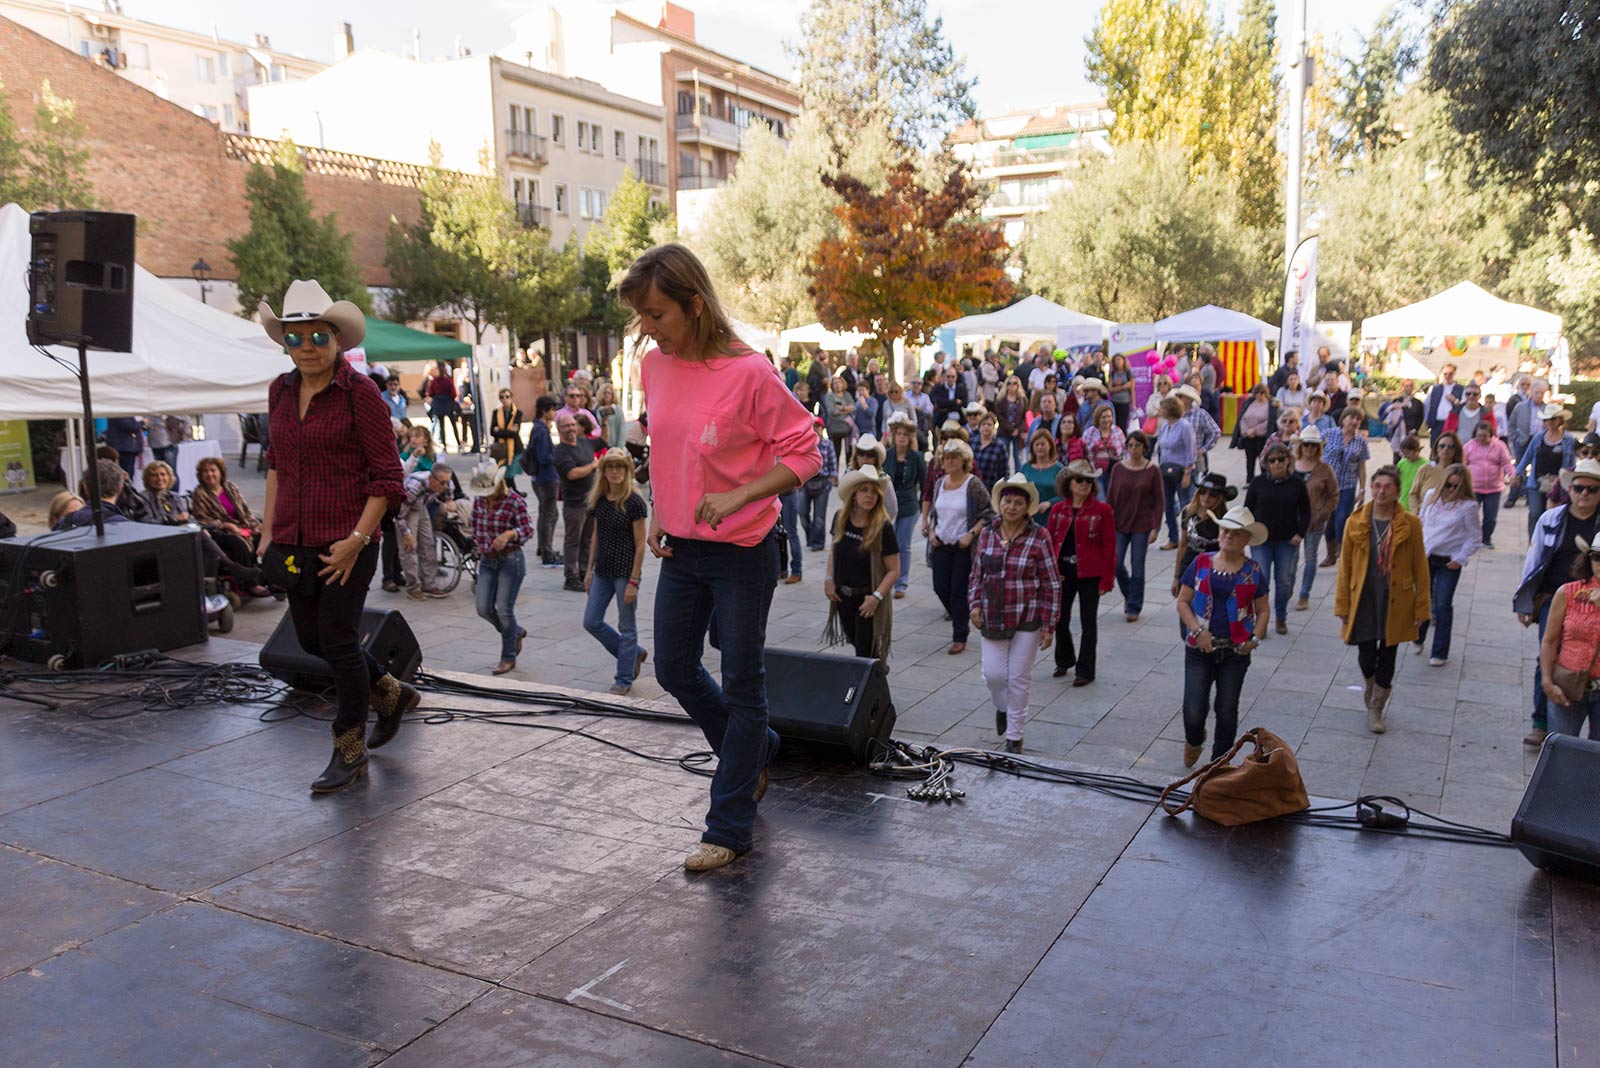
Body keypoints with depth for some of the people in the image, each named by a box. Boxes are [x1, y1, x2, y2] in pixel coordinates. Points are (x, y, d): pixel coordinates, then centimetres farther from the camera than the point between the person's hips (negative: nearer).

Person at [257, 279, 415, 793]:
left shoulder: (360, 393, -11)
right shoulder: (280, 391, 8)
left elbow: (388, 478, -11)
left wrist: (358, 539, -17)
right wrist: (267, 530, 14)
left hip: (345, 542, -7)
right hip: (294, 541, 7)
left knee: (339, 640, -1)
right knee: (311, 639, 14)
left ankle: (350, 751, 17)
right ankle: (391, 694, 38)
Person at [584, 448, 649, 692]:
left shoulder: (634, 502, -13)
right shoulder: (599, 500, 5)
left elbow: (640, 545, -12)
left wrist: (633, 581, -15)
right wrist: (590, 569, 11)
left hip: (625, 571, -7)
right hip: (603, 571, 7)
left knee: (626, 627, 4)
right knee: (591, 622, 9)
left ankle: (624, 679, 18)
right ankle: (634, 654, 27)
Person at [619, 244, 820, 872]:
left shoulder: (748, 373, -20)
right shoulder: (654, 366, 0)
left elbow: (804, 454, -16)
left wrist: (737, 497, -26)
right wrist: (658, 511, 5)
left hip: (742, 550, -7)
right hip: (680, 547, 7)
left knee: (741, 687, 4)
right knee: (674, 669, 16)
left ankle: (731, 827, 16)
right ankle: (755, 751, 41)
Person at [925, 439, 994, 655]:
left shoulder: (973, 484, -11)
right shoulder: (940, 483, 7)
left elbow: (989, 513, -10)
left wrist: (971, 534, -17)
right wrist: (931, 531, 4)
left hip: (963, 547, -6)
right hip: (941, 545, 6)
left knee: (959, 592, -1)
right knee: (940, 588, 7)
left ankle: (960, 638, 11)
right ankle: (961, 621, 34)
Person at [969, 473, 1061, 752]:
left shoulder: (1038, 537, -11)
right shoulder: (987, 533, 1)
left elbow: (1051, 584, -7)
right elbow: (977, 573, 12)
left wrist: (1049, 625, -8)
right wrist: (975, 604, -1)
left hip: (1027, 619, -3)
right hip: (993, 618, 3)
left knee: (1019, 677, 5)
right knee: (993, 673, 0)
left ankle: (1014, 736, 21)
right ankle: (1002, 707, 36)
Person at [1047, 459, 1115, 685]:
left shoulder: (1102, 510, -6)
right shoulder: (1057, 509, 3)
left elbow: (1109, 547, -6)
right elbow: (1050, 542, 7)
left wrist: (1106, 580, -10)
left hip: (1089, 575, -3)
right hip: (1063, 573, 3)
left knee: (1088, 623, 6)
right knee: (1060, 619, 12)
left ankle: (1085, 670, 17)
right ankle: (1064, 660, 36)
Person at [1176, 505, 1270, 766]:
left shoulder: (1254, 571, 1)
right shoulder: (1201, 563, -1)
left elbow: (1262, 610, 9)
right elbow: (1183, 602, 2)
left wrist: (1255, 639, -7)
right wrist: (1198, 631, -11)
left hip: (1235, 651, 1)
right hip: (1200, 648, -1)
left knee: (1227, 710, 8)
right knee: (1193, 712, -5)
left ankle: (1219, 762, 26)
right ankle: (1194, 742, 29)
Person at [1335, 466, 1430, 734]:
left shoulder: (1410, 525, -6)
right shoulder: (1356, 522, -3)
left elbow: (1420, 569, -2)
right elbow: (1345, 566, 2)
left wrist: (1421, 608, -3)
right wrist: (1343, 605, 0)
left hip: (1395, 604, -1)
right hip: (1363, 603, 1)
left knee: (1386, 658, 8)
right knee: (1366, 657, 8)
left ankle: (1376, 710, 25)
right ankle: (1370, 693, 40)